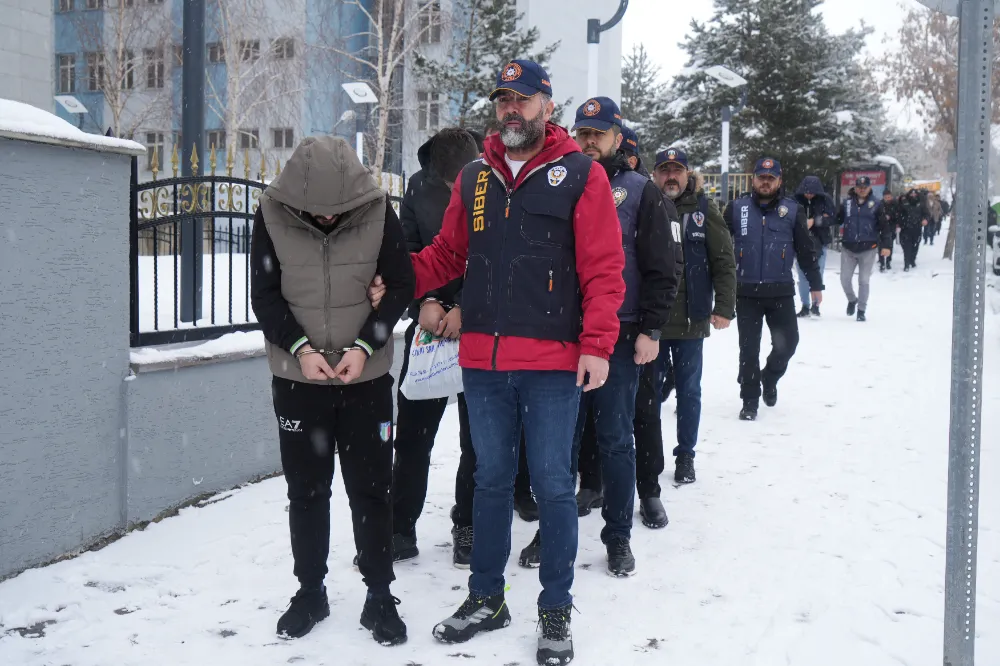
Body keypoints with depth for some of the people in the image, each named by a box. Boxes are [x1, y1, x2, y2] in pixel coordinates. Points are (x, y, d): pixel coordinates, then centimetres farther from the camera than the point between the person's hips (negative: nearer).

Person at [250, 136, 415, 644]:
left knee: (371, 488, 6)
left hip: (367, 377, -1)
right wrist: (300, 347, -18)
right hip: (297, 377, 1)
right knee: (306, 490, 11)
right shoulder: (273, 214, -9)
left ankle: (379, 596, 19)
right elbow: (264, 295, -4)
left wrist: (364, 345, -16)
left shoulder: (377, 211, -11)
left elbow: (400, 286, -5)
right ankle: (310, 591, 27)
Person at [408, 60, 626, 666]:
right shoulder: (474, 178, 11)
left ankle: (556, 609, 21)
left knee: (553, 485, 5)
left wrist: (596, 345, -14)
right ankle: (486, 598, 30)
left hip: (553, 364, -4)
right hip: (482, 360, 4)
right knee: (491, 480, 15)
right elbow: (447, 255, 15)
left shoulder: (581, 174, -2)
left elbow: (603, 269, -7)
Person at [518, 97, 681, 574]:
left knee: (615, 441, 6)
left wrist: (650, 330, -9)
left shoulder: (640, 193, 1)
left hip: (619, 339, -3)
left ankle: (618, 536, 19)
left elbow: (663, 268, -3)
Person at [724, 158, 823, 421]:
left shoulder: (792, 210, 4)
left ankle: (770, 378, 32)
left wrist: (815, 284, 7)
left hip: (781, 291, 0)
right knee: (749, 348, 4)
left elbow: (806, 250, 7)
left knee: (787, 342, 1)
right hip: (746, 291, 0)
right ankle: (750, 401, 16)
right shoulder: (736, 208, 2)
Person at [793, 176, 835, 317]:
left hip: (819, 243, -1)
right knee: (803, 276, 6)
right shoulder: (796, 199, -4)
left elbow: (832, 218, -10)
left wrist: (814, 221, -21)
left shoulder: (825, 199, -4)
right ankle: (805, 306, 15)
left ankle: (816, 304, 13)